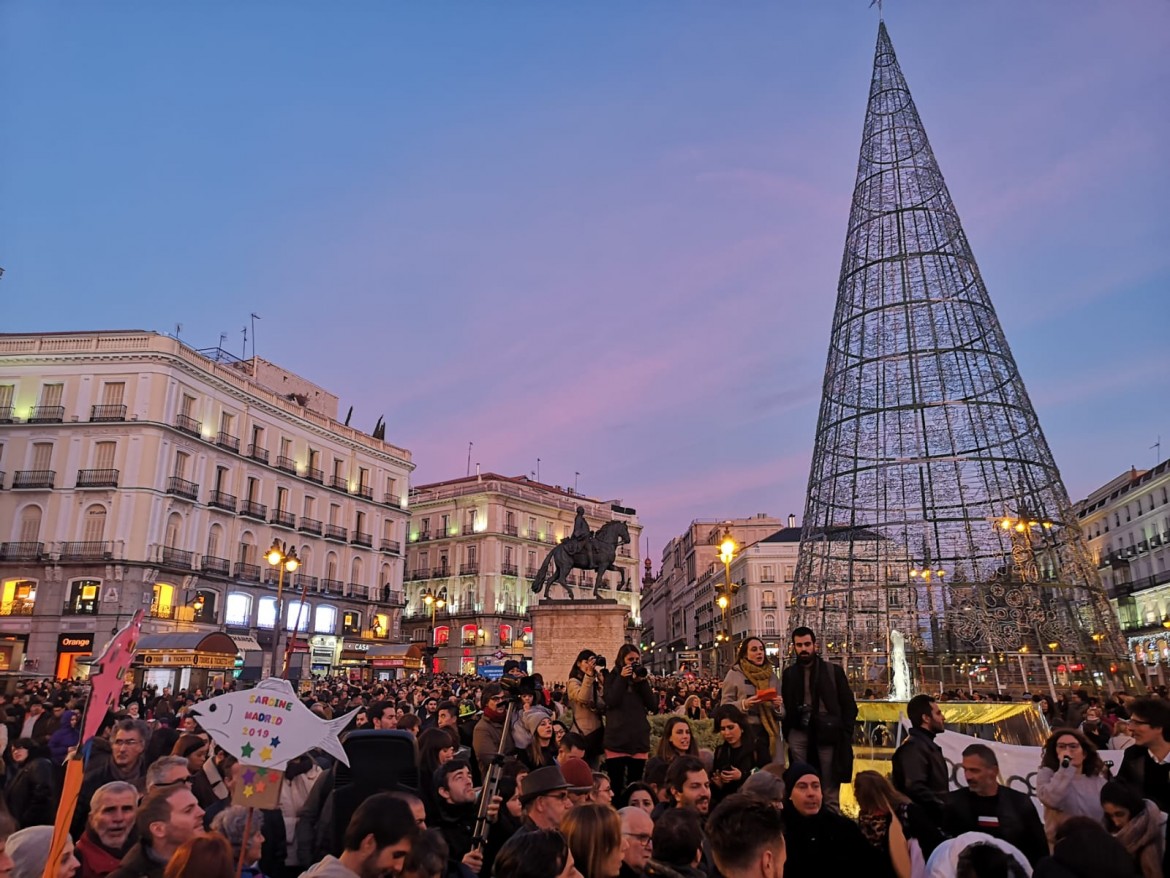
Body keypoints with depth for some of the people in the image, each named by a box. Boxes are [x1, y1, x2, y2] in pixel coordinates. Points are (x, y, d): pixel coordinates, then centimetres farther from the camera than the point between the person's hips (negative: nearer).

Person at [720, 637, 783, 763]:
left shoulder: (772, 676, 12)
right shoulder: (734, 674, 1)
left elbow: (782, 713, 15)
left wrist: (778, 707, -7)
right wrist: (743, 704, -17)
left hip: (770, 733, 3)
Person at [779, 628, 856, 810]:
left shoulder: (834, 670, 6)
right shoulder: (789, 673, 10)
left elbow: (849, 705, 6)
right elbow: (785, 705, 12)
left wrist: (845, 734, -3)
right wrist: (787, 732, 1)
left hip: (827, 733, -1)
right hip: (799, 733, 1)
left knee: (830, 790, 3)